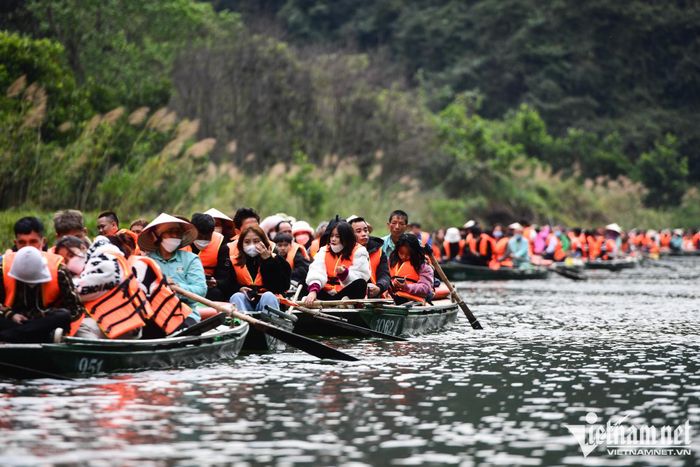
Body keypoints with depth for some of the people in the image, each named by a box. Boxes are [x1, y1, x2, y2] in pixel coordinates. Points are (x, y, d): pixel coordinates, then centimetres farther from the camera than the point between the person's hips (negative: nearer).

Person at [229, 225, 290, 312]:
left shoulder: (274, 260, 5)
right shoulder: (235, 261, 8)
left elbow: (277, 287, -9)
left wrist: (267, 260, -12)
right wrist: (239, 288, -16)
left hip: (266, 302, -1)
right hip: (244, 302, 1)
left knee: (268, 296, -31)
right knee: (237, 297, -29)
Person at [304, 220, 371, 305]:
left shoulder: (359, 251, -1)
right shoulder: (324, 251, 7)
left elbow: (359, 278, -11)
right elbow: (316, 272, -13)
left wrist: (344, 273, -31)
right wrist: (313, 291, -31)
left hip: (348, 293, -3)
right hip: (328, 294, 3)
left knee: (360, 284, -33)